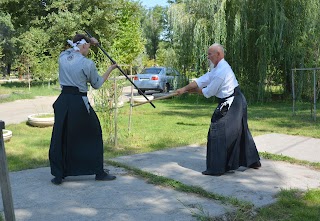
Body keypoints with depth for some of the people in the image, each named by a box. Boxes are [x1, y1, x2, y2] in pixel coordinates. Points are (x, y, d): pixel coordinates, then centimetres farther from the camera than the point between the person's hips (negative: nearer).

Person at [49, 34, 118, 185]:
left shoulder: (62, 57, 4)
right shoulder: (88, 64, -9)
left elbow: (72, 50, 29)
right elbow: (97, 84, 5)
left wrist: (88, 42, 27)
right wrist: (110, 69, 15)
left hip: (63, 101, 4)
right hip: (79, 103, -4)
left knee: (59, 138, 11)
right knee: (93, 136, 12)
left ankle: (58, 176, 14)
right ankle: (99, 172, 20)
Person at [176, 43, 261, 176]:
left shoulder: (221, 71, -21)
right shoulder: (219, 67, 10)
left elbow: (208, 92, -14)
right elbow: (201, 80, 7)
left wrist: (193, 90, 4)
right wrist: (184, 89, 0)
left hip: (230, 105, -11)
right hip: (238, 102, 11)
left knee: (217, 133, -6)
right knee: (240, 131, 22)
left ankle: (216, 169, 0)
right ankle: (253, 161, 36)